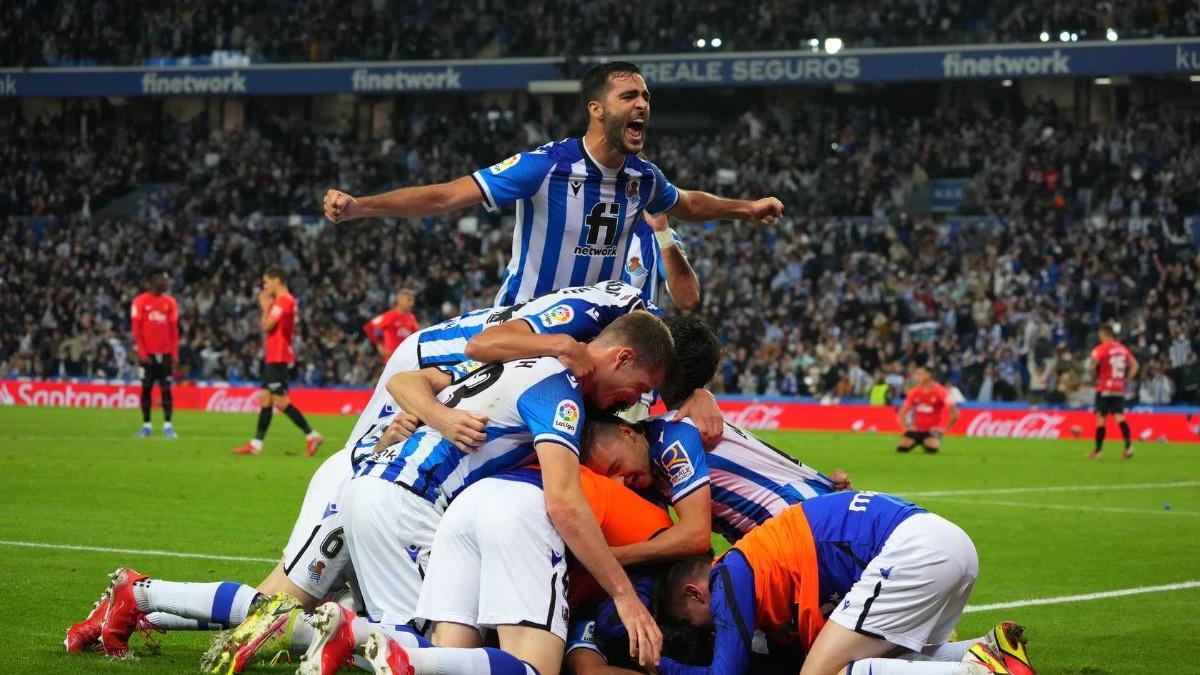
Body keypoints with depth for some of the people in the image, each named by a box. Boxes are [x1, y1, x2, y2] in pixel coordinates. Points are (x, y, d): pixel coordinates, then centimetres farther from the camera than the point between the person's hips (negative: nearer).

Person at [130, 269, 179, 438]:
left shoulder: (170, 302, 7)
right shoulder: (140, 302, -2)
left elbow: (174, 330, 7)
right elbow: (136, 330, -3)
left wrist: (174, 354, 0)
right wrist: (142, 353, -11)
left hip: (165, 353, 2)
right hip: (148, 353, -2)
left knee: (166, 388, 0)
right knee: (146, 388, 2)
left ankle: (168, 425, 0)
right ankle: (146, 425, 8)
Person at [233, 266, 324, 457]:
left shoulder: (283, 301, -15)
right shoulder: (284, 301, 17)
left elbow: (267, 326, -19)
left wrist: (265, 307, -3)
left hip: (278, 359, -10)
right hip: (274, 357, 10)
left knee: (280, 401, -11)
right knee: (265, 398, 10)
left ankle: (312, 436, -10)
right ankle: (256, 443, 12)